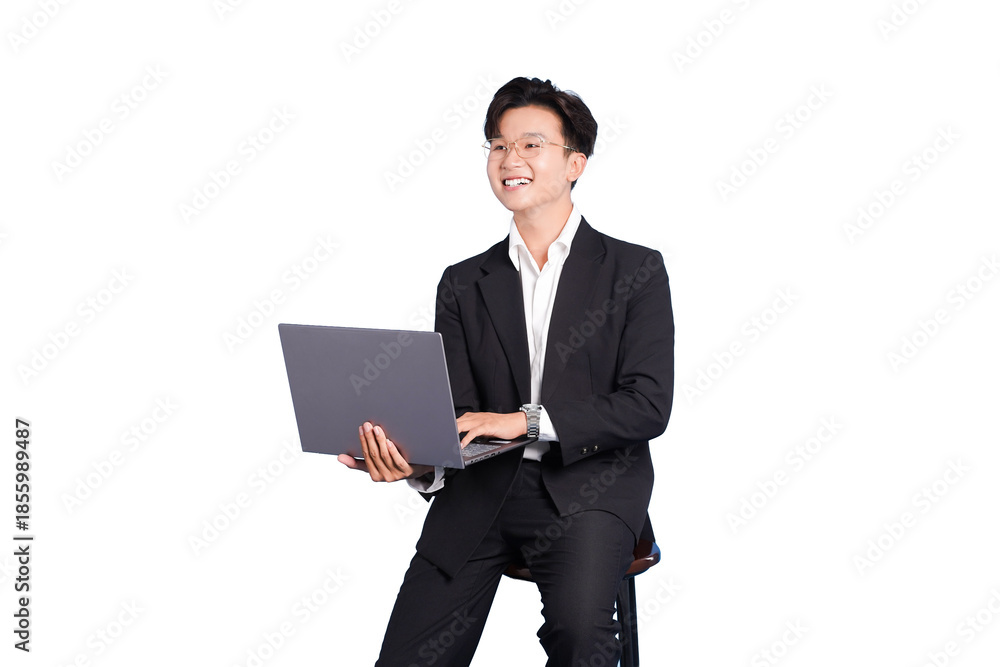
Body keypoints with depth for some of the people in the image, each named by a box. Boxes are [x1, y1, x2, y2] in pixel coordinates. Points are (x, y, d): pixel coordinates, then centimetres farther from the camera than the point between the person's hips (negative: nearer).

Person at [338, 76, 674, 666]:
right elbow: (456, 411, 8)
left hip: (587, 488, -3)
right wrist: (417, 460, -16)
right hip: (482, 486, 3)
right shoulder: (464, 284, 15)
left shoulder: (635, 271, 6)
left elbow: (648, 406, -4)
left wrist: (525, 420, -14)